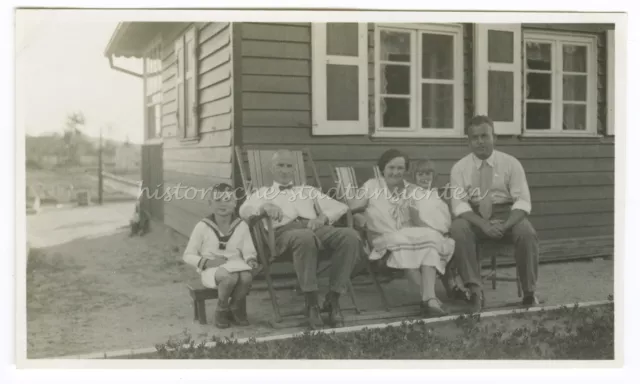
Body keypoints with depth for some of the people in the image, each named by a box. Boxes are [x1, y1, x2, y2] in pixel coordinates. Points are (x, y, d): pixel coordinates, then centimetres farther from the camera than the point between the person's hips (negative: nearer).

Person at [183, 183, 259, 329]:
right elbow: (188, 255, 1)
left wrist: (251, 260, -16)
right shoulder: (203, 226, -2)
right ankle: (222, 310, -5)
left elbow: (249, 252, 8)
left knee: (247, 277, -34)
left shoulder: (241, 226, 5)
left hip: (236, 266, 3)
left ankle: (236, 309, -2)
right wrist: (208, 262, -15)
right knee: (230, 277, -37)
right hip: (212, 270, -2)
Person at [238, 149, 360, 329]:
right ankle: (311, 304, -30)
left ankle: (333, 299, -23)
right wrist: (265, 207, -13)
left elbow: (340, 207, 21)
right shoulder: (263, 193, 29)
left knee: (350, 235, -29)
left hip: (317, 228, 3)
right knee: (305, 237, -41)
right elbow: (244, 210, 9)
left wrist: (323, 217, -1)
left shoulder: (309, 191, 34)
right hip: (285, 231, -3)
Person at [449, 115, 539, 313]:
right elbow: (459, 204, -8)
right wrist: (483, 224, -25)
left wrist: (505, 225, -24)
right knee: (458, 229, -32)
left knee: (527, 233, -30)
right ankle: (476, 291, -28)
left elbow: (523, 201, -5)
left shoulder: (511, 163, 1)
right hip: (474, 215, 0)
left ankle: (529, 292, -13)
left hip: (507, 213, 0)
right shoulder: (460, 167, 2)